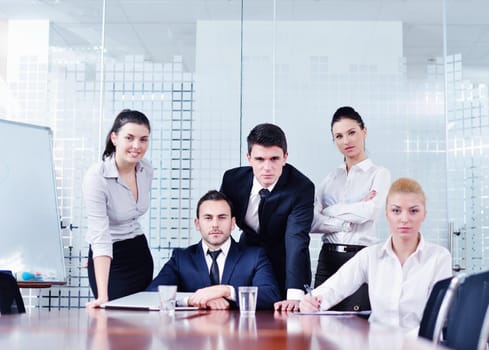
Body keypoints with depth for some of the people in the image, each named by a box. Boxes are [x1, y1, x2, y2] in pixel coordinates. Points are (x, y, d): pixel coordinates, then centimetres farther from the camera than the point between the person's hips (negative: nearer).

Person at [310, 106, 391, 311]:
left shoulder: (379, 174, 5)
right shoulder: (330, 178, 15)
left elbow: (369, 212, -12)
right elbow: (311, 222, 3)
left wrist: (328, 211, -2)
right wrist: (348, 222, -9)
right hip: (328, 258, 4)